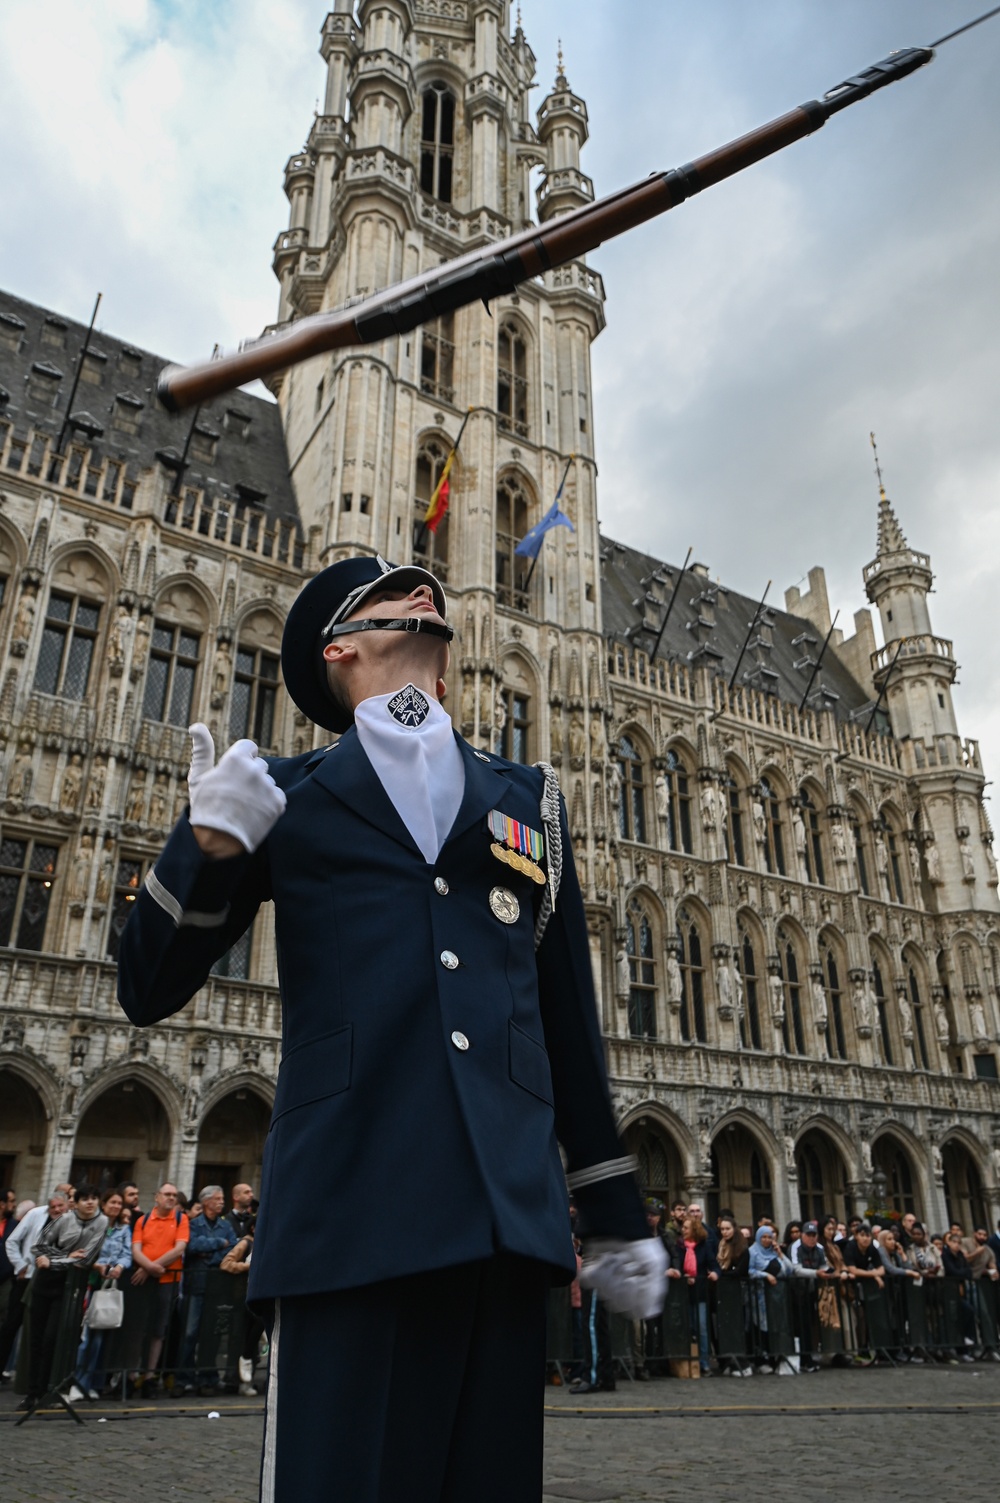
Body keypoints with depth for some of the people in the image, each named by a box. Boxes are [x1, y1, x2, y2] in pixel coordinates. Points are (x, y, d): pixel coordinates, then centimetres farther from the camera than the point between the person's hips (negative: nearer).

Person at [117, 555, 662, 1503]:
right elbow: (148, 991, 8)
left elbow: (570, 1019, 17)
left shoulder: (528, 799, 17)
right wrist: (209, 843, -10)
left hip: (508, 1210, 3)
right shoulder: (286, 794, 11)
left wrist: (614, 1214, 17)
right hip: (349, 1205, -2)